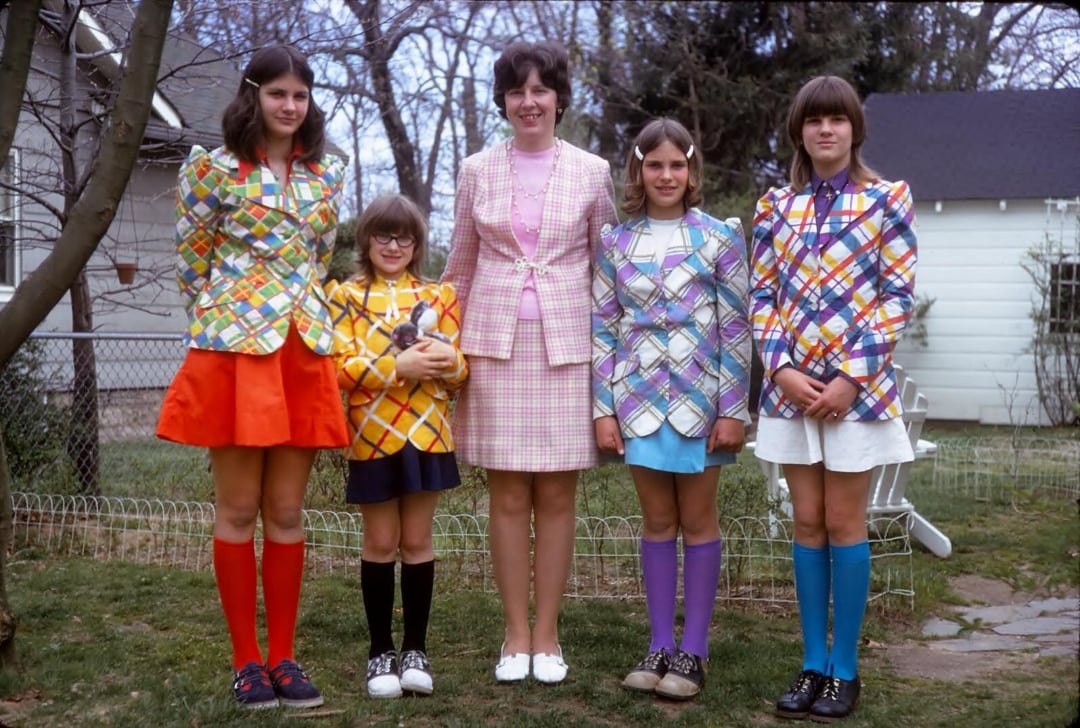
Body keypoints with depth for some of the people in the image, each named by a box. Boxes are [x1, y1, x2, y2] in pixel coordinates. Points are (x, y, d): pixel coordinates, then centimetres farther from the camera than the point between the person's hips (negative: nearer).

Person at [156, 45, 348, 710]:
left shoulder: (328, 174, 10)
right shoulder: (215, 169, -1)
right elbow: (192, 261, 6)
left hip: (304, 352, 3)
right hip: (233, 350, -3)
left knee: (287, 512, 6)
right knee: (239, 510, 2)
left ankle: (283, 656, 14)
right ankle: (247, 659, 12)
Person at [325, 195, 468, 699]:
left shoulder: (438, 296, 10)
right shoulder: (345, 296, 3)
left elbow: (461, 371, 7)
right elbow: (339, 369, -8)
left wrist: (448, 361, -16)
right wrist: (400, 365, -19)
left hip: (427, 434, 1)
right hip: (371, 435, -1)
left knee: (417, 541, 7)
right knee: (380, 543, 6)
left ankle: (416, 648, 16)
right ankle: (380, 651, 16)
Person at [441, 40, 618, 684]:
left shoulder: (592, 172, 3)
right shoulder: (477, 171, 5)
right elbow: (460, 269, 11)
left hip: (566, 346, 0)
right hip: (495, 344, 1)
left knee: (556, 495, 3)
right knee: (509, 496, 3)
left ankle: (547, 634, 14)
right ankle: (516, 634, 15)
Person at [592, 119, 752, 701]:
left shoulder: (719, 236, -1)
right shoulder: (616, 244, 5)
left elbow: (736, 328, -3)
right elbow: (602, 329, 5)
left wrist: (733, 410, -8)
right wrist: (603, 409, -2)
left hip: (699, 396, -2)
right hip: (639, 397, 2)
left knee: (698, 521, 5)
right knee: (657, 522, 9)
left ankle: (694, 649, 14)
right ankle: (660, 645, 18)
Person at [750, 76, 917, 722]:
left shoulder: (887, 199, -1)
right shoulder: (776, 205, 8)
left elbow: (898, 296, -5)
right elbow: (762, 295, 7)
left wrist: (852, 377, -12)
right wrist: (782, 369, -8)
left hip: (858, 384, -3)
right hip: (791, 385, 3)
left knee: (844, 523, 1)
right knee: (808, 523, 7)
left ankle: (844, 668, 12)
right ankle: (813, 663, 16)